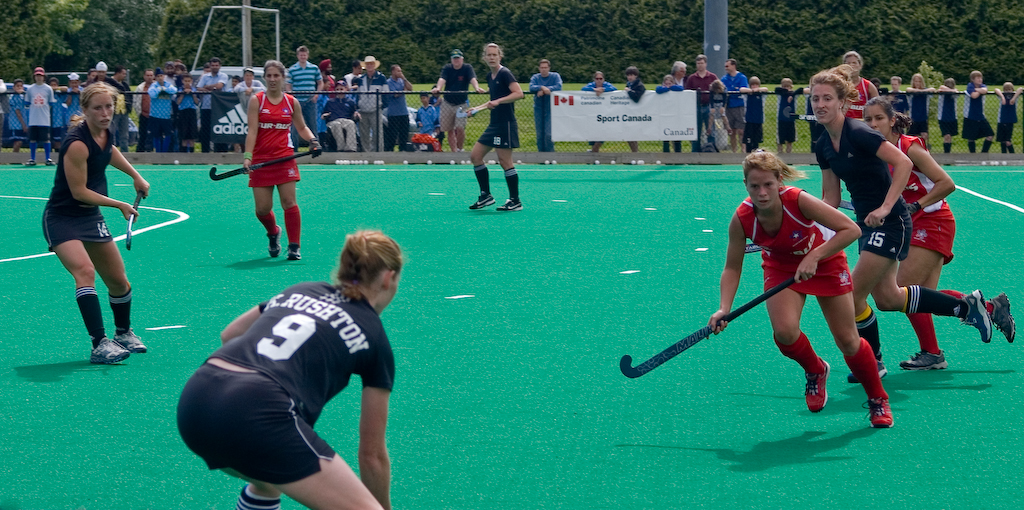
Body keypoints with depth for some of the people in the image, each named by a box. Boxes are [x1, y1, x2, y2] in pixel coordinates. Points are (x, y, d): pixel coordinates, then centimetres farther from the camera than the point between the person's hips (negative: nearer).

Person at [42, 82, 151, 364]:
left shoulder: (105, 134, -2)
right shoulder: (77, 144, -26)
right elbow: (79, 192, -22)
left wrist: (136, 176, 25)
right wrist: (120, 205, -15)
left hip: (91, 217, 8)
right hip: (62, 218, -8)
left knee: (119, 281, 13)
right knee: (84, 270, -31)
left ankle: (124, 333, 39)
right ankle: (100, 344, -34)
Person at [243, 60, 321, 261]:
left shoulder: (292, 102, 6)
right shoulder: (257, 100, -2)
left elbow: (302, 127, 19)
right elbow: (252, 131, -8)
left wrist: (312, 140, -1)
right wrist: (247, 157, -19)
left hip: (285, 158, 1)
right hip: (261, 160, -1)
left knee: (289, 202, -10)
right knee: (262, 209, 0)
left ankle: (294, 247, -2)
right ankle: (273, 233, 32)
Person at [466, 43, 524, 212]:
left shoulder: (504, 74, -11)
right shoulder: (490, 76, 15)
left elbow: (519, 93, -23)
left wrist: (498, 101, -29)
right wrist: (478, 108, 20)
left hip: (506, 125, -9)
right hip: (494, 125, 9)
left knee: (505, 162, -8)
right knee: (475, 156, 8)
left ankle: (515, 201, 0)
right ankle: (485, 196, 14)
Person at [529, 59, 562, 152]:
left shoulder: (555, 76, 1)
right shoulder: (535, 77, 6)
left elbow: (558, 87, -17)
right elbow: (531, 88, -12)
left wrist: (542, 90, -20)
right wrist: (543, 87, -30)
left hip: (551, 109, -3)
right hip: (538, 109, 3)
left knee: (549, 134, -12)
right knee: (539, 134, 4)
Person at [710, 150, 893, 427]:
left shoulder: (798, 200, -35)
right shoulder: (742, 219, -27)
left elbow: (851, 229, -31)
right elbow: (732, 268, -15)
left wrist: (813, 257, -38)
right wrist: (724, 308, -29)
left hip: (824, 259, -2)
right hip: (781, 266, 2)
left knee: (847, 340, 0)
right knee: (784, 332, -23)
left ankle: (878, 400, 25)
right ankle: (815, 370, 12)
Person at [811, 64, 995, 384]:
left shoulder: (858, 133, -20)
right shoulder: (824, 146, 5)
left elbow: (903, 162, -25)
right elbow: (830, 199, 12)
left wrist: (885, 208, -30)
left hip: (889, 223, -9)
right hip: (868, 225, 9)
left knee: (854, 295, -7)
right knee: (888, 298, 14)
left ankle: (873, 363, 14)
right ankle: (967, 306, 29)